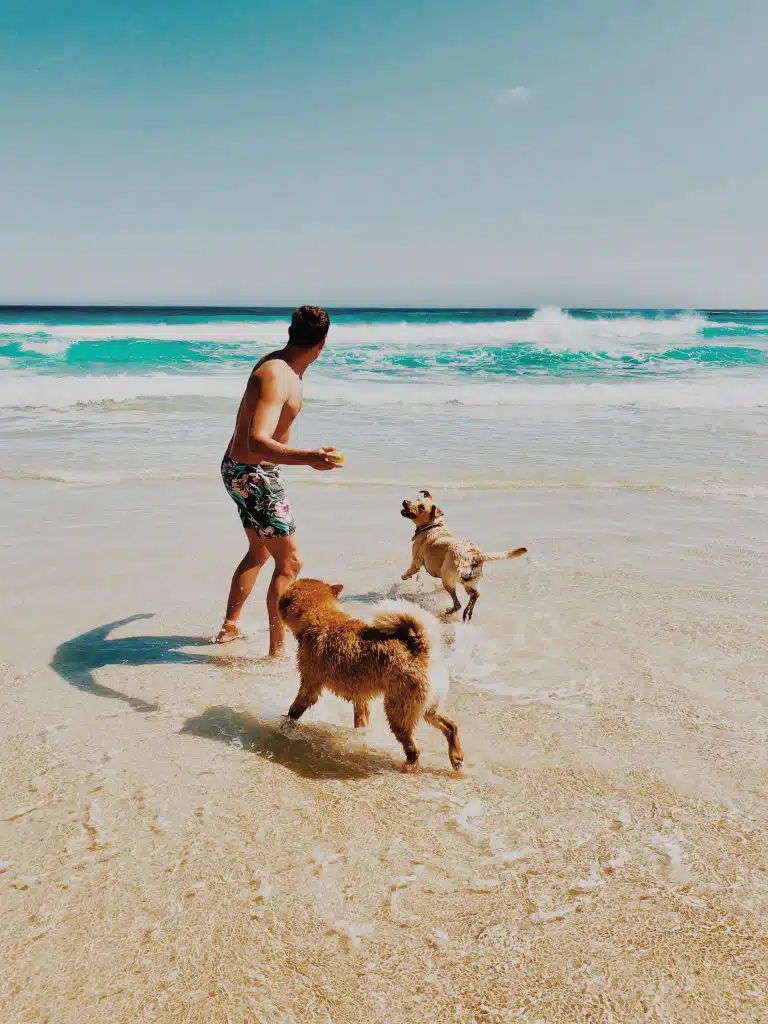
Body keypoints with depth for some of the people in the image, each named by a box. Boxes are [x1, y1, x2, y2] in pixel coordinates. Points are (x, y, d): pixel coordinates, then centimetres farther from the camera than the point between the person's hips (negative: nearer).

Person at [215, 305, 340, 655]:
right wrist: (308, 458, -54)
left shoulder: (276, 363, 4)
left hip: (239, 469, 10)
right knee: (289, 563, -5)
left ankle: (230, 627, 37)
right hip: (253, 475, -10)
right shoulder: (277, 378, -27)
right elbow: (256, 444, -40)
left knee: (258, 552, 24)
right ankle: (276, 651, 0)